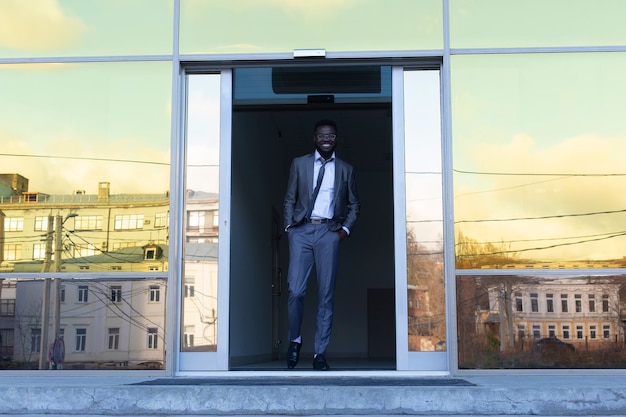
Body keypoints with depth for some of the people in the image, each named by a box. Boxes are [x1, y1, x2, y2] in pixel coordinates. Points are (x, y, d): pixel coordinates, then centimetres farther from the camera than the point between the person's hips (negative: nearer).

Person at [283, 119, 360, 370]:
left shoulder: (345, 169, 13)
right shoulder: (299, 163, 12)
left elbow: (354, 204, 17)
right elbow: (289, 199, 13)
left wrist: (346, 229, 3)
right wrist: (289, 226, 0)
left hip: (329, 232, 1)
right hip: (301, 230, 0)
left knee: (326, 294, -2)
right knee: (295, 290, -10)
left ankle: (320, 353, 5)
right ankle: (294, 340, 13)